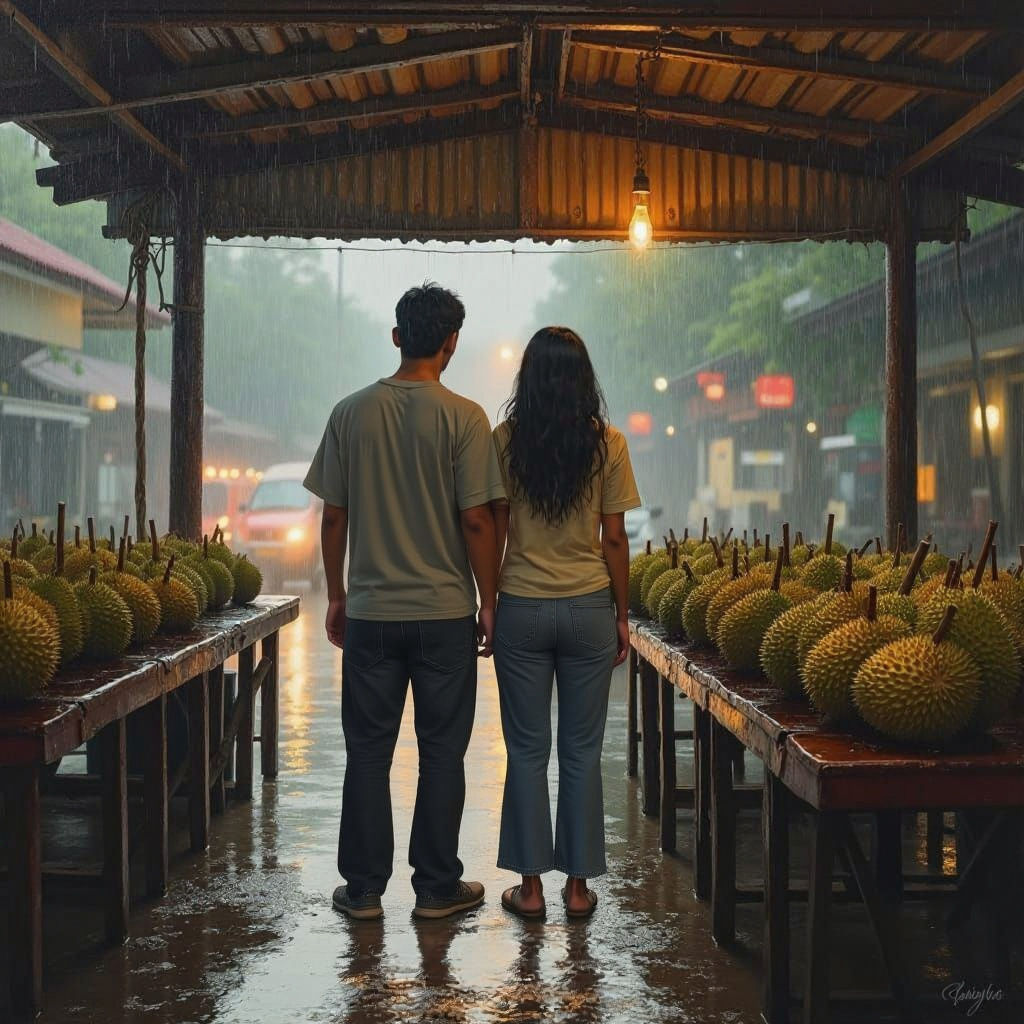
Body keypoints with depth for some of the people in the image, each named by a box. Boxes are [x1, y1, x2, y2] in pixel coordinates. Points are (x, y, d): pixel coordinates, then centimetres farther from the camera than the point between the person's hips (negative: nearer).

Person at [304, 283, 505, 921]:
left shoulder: (352, 413, 1)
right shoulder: (462, 417, -8)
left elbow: (334, 516, 4)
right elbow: (476, 520, -10)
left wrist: (336, 596, 15)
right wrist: (489, 603, 0)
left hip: (371, 612, 2)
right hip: (446, 612, -2)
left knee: (368, 751, 10)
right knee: (442, 752, 7)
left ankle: (363, 889, 16)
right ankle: (438, 887, 15)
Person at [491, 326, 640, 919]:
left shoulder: (506, 441, -4)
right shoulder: (607, 444, -3)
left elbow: (494, 532, -2)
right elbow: (615, 540, -1)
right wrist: (623, 615, 8)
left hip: (522, 609, 0)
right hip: (589, 609, 0)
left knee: (527, 749, 8)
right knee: (582, 752, 8)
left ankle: (530, 886, 11)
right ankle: (579, 886, 14)